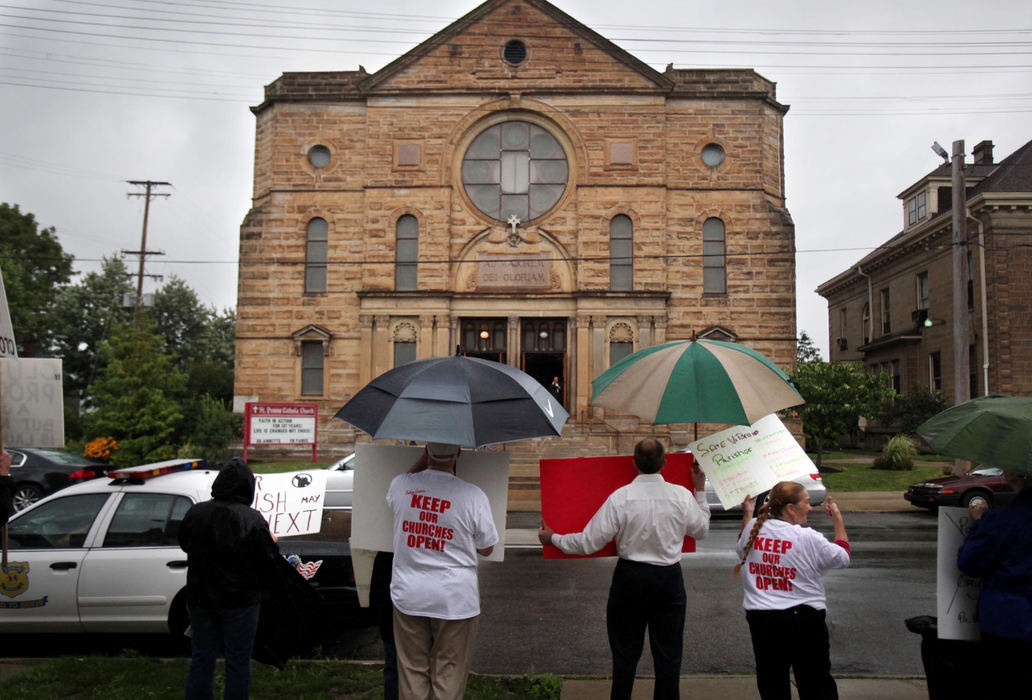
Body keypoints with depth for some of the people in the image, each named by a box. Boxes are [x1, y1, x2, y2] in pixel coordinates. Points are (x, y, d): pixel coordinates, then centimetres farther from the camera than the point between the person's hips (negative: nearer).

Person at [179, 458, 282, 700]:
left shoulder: (195, 513, -5)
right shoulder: (253, 520, -19)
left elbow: (185, 545, 12)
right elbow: (268, 562, -14)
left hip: (200, 597, 4)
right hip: (240, 600, -4)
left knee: (202, 657, 18)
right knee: (238, 661, 9)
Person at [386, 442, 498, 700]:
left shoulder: (400, 485, -8)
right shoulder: (473, 496, -16)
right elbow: (486, 549, -3)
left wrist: (423, 458, 18)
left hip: (408, 597, 3)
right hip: (455, 600, -2)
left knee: (412, 672, 17)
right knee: (449, 677, 12)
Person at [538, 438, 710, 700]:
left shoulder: (620, 497, -15)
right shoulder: (682, 495, -10)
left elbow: (589, 542, -12)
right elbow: (701, 531, 9)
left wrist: (553, 538, 3)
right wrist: (700, 491, 19)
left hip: (630, 577, -1)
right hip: (669, 579, 1)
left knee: (625, 652, 13)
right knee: (668, 653, 14)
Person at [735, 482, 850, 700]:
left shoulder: (753, 528, -2)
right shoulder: (808, 538, -14)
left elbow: (743, 550, 20)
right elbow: (843, 557, 2)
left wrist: (747, 515, 25)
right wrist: (838, 519, 12)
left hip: (760, 618, 4)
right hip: (804, 617, -4)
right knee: (816, 682, 10)